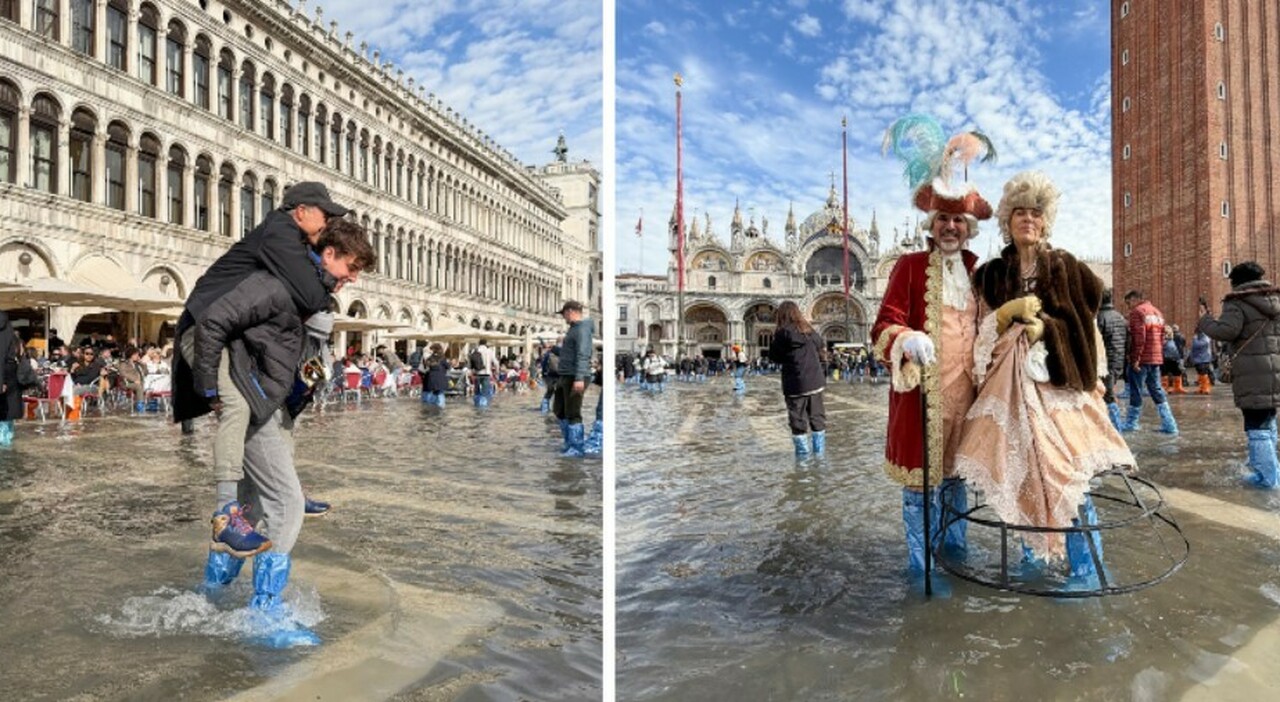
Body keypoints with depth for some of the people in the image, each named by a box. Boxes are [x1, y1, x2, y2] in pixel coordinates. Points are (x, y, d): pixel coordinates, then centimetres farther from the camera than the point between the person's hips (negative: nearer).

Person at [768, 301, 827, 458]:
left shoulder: (783, 333, -10)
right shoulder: (810, 330, 6)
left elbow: (774, 357, -1)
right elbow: (820, 353, 17)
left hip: (795, 384, -5)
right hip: (815, 381, 5)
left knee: (798, 422, 3)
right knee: (818, 418, 14)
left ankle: (803, 455, 6)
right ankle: (819, 452, 20)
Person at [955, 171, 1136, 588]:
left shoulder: (1066, 267, 4)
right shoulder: (990, 274, 9)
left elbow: (1087, 324, 6)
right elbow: (985, 330, 7)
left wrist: (1095, 377, -4)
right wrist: (1011, 310, -10)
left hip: (1059, 379, -2)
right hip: (1011, 383, 3)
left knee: (1066, 473, -9)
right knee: (1020, 471, 5)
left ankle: (1085, 570, 1)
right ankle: (1033, 555, 21)